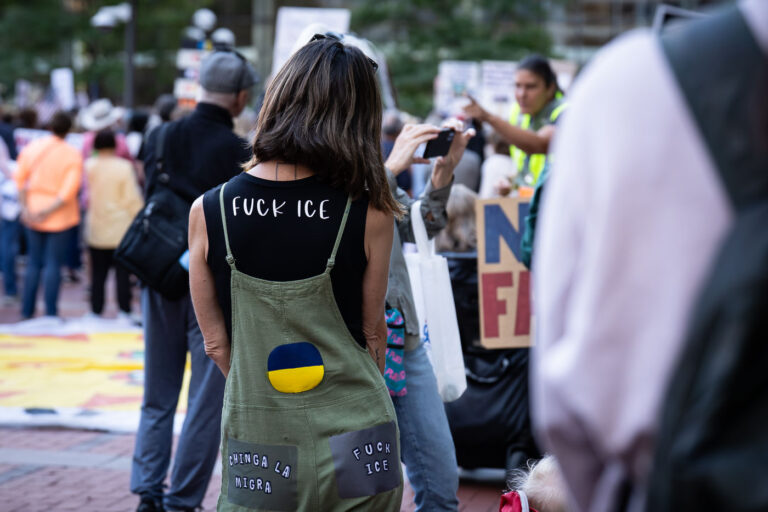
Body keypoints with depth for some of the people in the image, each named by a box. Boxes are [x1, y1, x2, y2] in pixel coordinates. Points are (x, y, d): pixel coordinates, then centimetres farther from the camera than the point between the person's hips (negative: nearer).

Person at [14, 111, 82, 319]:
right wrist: (48, 212, -13)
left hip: (32, 214, 3)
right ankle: (50, 314, 0)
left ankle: (26, 312, 15)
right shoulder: (73, 155, -9)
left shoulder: (31, 148, 1)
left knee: (34, 263, 13)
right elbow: (69, 191, -17)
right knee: (54, 264, 1)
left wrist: (26, 208, -2)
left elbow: (19, 180, -1)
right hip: (60, 217, -3)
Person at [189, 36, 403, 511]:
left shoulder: (207, 212, -7)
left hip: (258, 457, 1)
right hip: (355, 448, 0)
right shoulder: (370, 214, -11)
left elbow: (216, 342, 1)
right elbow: (373, 332, 1)